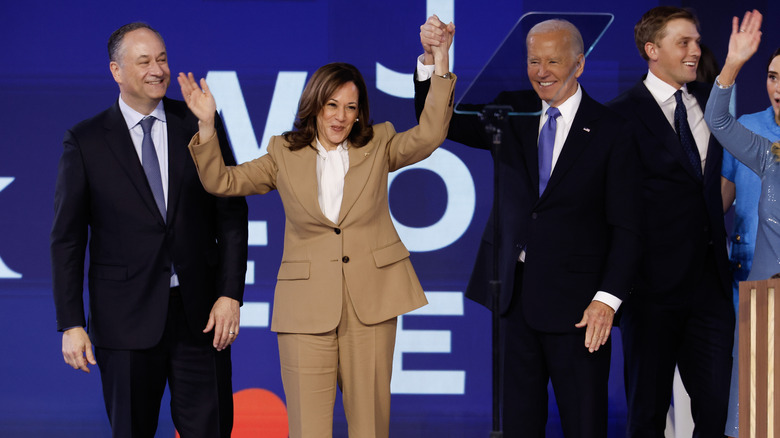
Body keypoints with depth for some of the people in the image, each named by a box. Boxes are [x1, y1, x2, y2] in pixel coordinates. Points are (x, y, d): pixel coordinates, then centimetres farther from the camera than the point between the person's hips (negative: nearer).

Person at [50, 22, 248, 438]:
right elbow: (67, 239, 2)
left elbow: (231, 215, 6)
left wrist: (230, 295, -3)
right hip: (126, 320, -1)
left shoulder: (201, 126, 6)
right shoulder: (85, 141, 2)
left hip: (201, 314, 1)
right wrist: (70, 324, -4)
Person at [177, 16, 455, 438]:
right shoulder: (284, 155, 8)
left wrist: (440, 65, -18)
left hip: (371, 303, 1)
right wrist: (206, 125, -9)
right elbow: (220, 181, 5)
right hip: (308, 304, -1)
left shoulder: (378, 147, 8)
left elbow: (429, 135, -8)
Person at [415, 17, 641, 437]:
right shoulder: (511, 112, 8)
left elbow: (626, 228, -6)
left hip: (575, 301, -4)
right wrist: (432, 58, -14)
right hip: (514, 292, 4)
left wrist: (607, 298, -15)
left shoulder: (610, 131, -4)